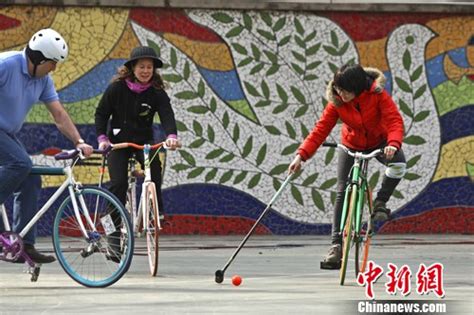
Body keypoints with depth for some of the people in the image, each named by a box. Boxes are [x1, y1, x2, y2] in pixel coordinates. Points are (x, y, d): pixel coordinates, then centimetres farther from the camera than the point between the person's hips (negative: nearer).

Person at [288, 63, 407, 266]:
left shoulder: (378, 95, -26)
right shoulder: (336, 102, -20)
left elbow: (394, 120, -32)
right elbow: (321, 129, -21)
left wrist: (393, 143, -53)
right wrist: (301, 155, -31)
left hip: (379, 143, -1)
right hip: (351, 146, 1)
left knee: (398, 164, -33)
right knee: (342, 193, -10)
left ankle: (380, 202, -8)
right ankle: (337, 244, -5)